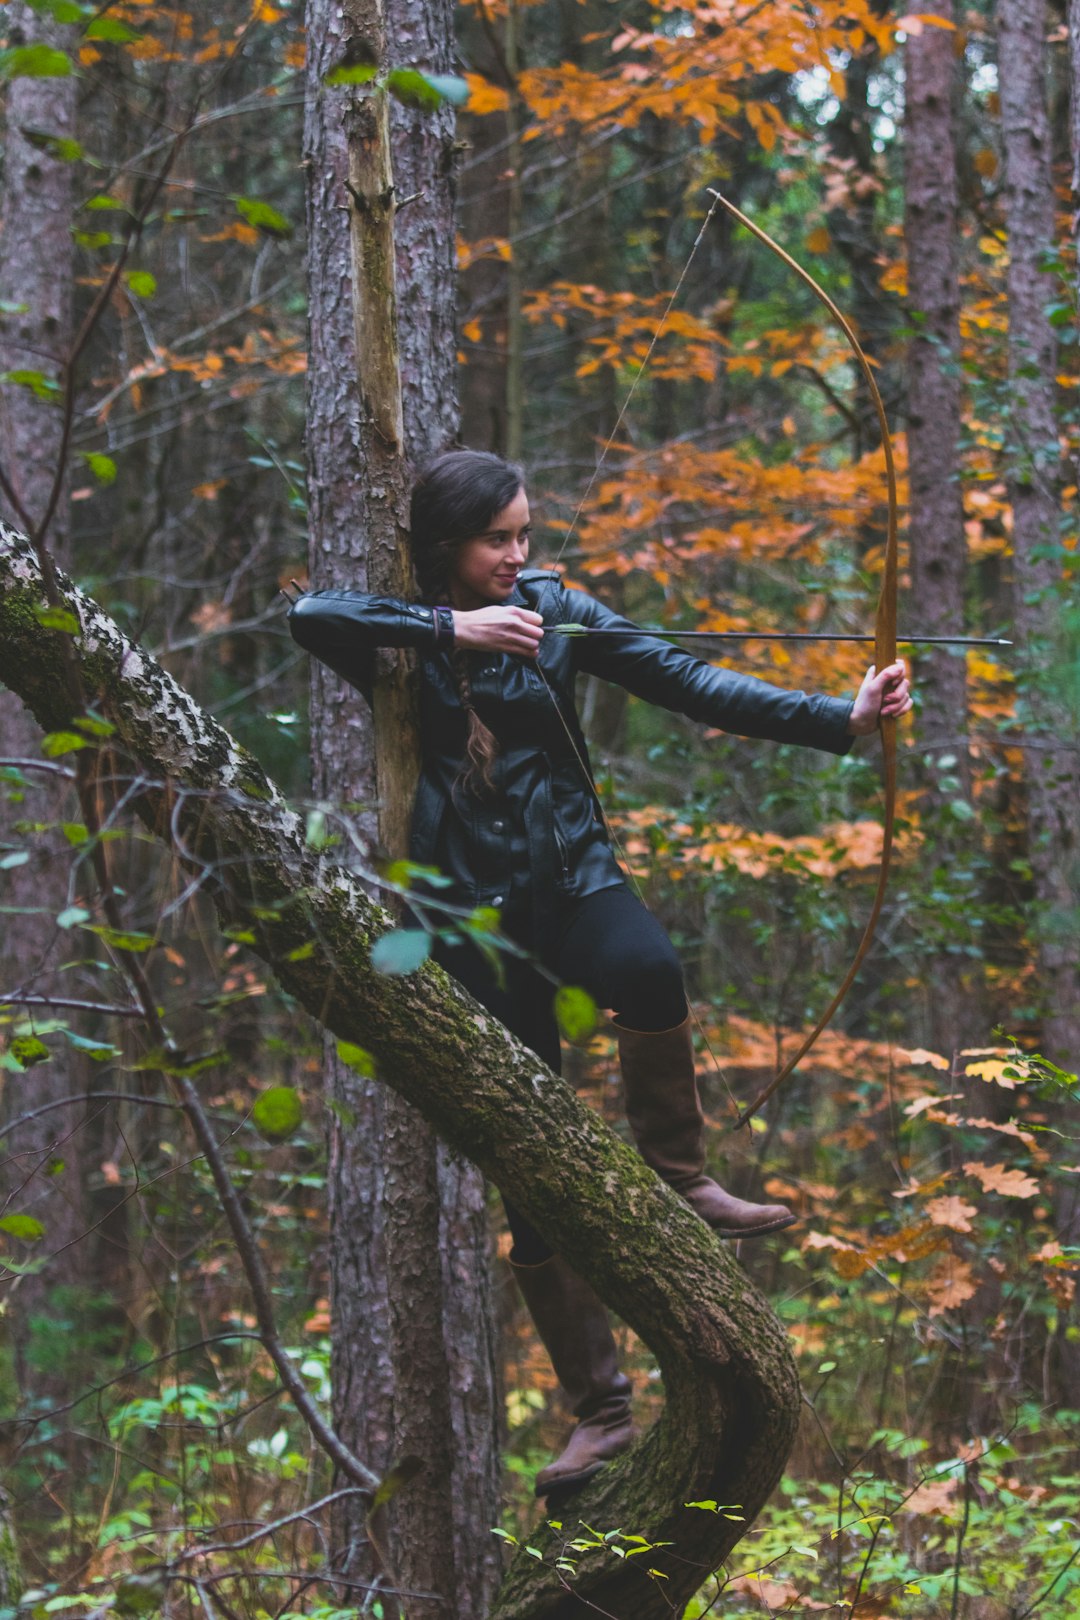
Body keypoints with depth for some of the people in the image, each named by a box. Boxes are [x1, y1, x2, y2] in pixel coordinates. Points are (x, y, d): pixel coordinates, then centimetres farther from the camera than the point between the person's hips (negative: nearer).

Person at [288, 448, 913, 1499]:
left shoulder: (552, 611, 5)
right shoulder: (404, 637, 1)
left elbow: (690, 684, -2)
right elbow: (308, 615, -21)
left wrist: (841, 718, -11)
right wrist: (448, 629, -24)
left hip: (569, 871, 1)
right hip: (474, 908, 0)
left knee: (645, 972, -37)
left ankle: (677, 1174, -15)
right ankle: (598, 1407, 8)